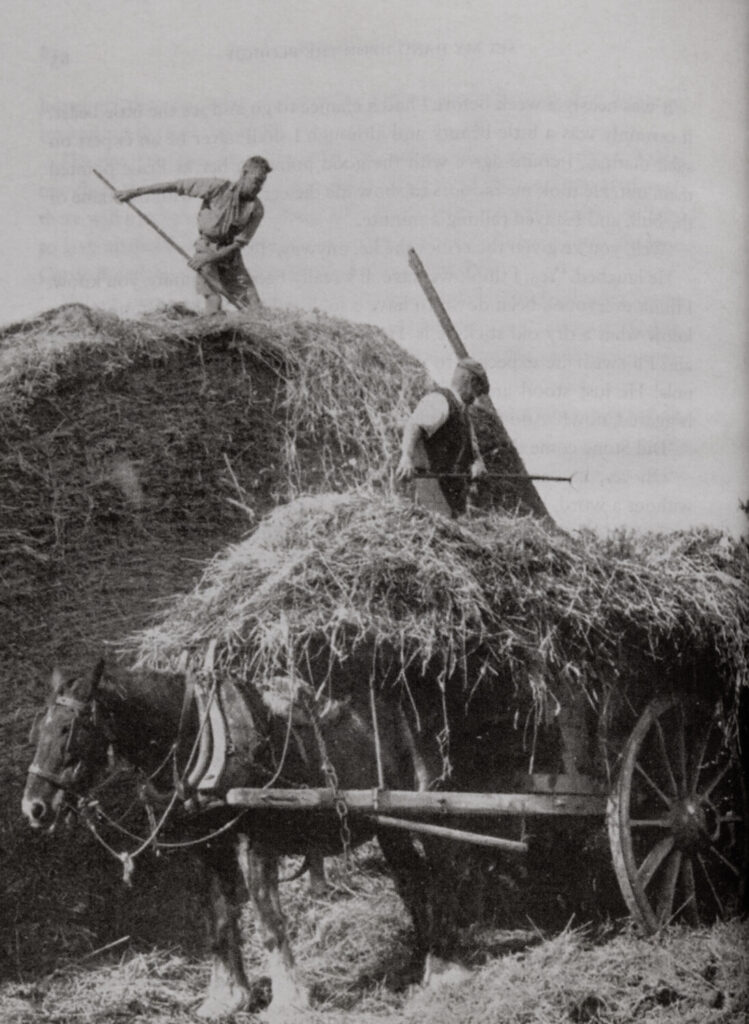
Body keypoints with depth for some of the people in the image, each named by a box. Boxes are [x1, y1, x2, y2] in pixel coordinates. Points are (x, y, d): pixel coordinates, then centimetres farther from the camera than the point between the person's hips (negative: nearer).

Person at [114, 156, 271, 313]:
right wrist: (135, 192, -11)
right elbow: (175, 185, -12)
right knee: (214, 301, -22)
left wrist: (210, 257, -22)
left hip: (229, 255, 3)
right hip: (206, 248, -3)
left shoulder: (257, 209, -8)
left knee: (254, 309, -6)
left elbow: (238, 243, -7)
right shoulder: (219, 188, -16)